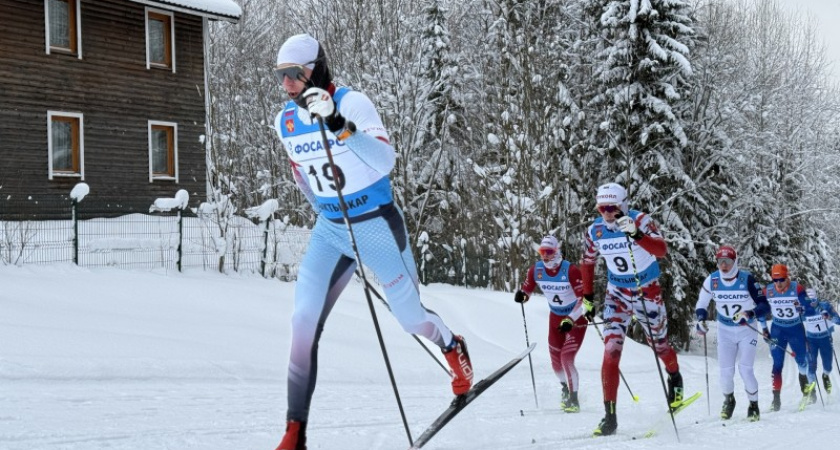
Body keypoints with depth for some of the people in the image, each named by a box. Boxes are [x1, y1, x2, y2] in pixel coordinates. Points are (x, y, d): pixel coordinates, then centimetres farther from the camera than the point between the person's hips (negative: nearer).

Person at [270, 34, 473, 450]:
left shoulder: (353, 103, -18)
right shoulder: (286, 121, 0)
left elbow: (385, 162, -30)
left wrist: (340, 125, -41)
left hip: (377, 225, -4)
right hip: (329, 231, 4)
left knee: (410, 317, 8)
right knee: (304, 320, -12)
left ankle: (452, 347, 46)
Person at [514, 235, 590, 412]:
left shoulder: (570, 270, -26)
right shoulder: (536, 270, -11)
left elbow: (583, 297, -24)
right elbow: (527, 288, 5)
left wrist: (570, 320, -32)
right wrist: (521, 294, -20)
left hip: (576, 318, -5)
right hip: (555, 317, 5)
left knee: (566, 358, -17)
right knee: (556, 361, 11)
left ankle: (573, 400, -7)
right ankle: (565, 388, 41)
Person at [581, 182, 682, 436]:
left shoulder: (640, 221, -20)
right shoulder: (595, 231, -8)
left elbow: (661, 251, -36)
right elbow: (587, 263, 10)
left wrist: (636, 234, -51)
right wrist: (587, 297, 8)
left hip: (648, 293, -2)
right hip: (617, 294, 2)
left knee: (659, 346, 17)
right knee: (611, 351, -15)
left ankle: (675, 379, 52)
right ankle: (610, 417, -14)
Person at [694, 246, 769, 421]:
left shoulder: (747, 279, -18)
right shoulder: (712, 281, -10)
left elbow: (764, 306, -18)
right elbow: (701, 305, 3)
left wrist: (749, 313, -35)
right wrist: (701, 320, -15)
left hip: (747, 329, -2)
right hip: (725, 330, 2)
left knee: (745, 369, -11)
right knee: (726, 371, -1)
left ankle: (754, 405, 10)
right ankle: (728, 400, 28)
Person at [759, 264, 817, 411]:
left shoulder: (797, 289, -18)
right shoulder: (768, 291, -11)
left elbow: (810, 310, -18)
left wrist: (802, 309, -39)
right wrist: (764, 328, 4)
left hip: (796, 329, -1)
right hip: (777, 330, 1)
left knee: (802, 361, 5)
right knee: (777, 364, -7)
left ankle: (807, 390, 26)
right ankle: (776, 398, -8)